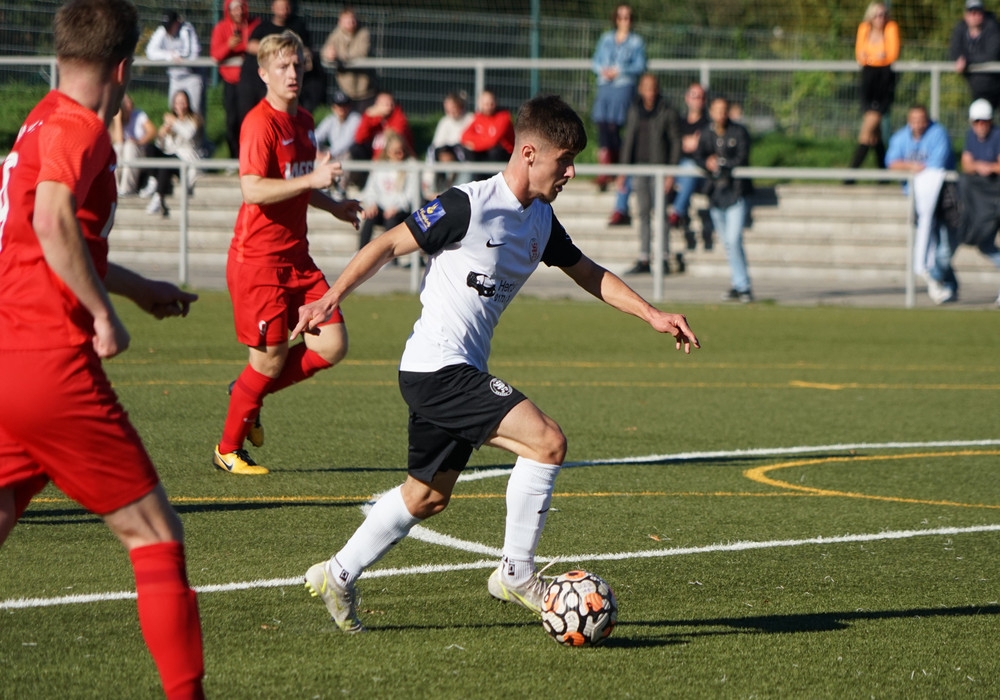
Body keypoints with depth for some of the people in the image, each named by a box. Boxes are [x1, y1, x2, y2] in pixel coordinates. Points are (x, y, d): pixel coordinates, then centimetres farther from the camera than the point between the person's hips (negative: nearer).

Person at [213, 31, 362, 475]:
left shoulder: (304, 122, 13)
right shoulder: (260, 124, -14)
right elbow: (253, 190, -26)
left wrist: (333, 205, 19)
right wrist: (312, 179, -29)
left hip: (296, 256, 8)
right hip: (258, 258, -8)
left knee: (332, 346, -2)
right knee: (271, 357, -4)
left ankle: (249, 392, 20)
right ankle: (228, 450, 14)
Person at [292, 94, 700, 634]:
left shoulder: (540, 219, 10)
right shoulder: (469, 206, -16)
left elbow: (588, 273, 21)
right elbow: (388, 245, -11)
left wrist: (652, 315, 13)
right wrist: (330, 299, -17)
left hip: (460, 374, 10)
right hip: (437, 367, -10)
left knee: (428, 496, 17)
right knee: (547, 442, -18)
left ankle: (337, 577, 29)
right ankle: (516, 574, -7)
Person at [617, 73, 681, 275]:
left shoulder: (668, 112, -5)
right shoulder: (634, 111, 9)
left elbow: (676, 142, -5)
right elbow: (628, 139, 14)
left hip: (659, 167, -5)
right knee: (643, 213, 6)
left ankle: (664, 257, -2)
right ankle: (643, 260, 9)